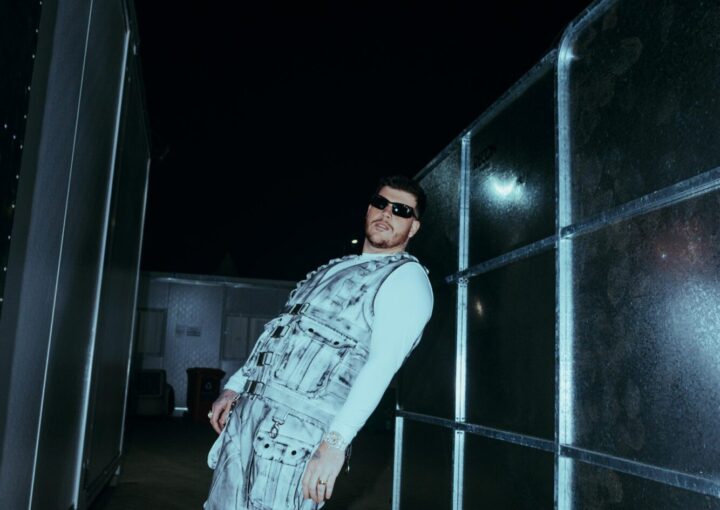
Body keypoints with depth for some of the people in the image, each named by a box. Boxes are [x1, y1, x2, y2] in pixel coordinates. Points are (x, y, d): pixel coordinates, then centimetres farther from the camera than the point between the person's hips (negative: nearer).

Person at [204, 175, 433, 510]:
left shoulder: (406, 276, -4)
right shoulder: (334, 268, 20)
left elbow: (384, 362, -18)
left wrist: (335, 442, -27)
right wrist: (235, 387, 15)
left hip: (299, 429, -7)